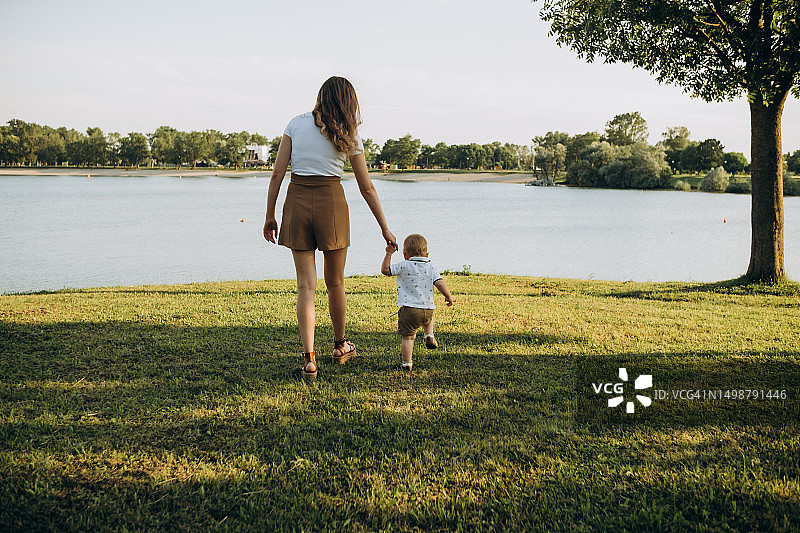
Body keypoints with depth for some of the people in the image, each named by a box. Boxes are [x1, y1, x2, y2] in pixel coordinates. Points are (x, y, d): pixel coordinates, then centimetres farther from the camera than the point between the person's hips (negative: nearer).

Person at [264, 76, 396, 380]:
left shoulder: (296, 124, 4)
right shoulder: (349, 136, 1)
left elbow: (278, 173, -1)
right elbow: (366, 188, 3)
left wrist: (270, 215, 5)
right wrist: (385, 229, 10)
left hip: (297, 203, 1)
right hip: (331, 202, -1)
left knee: (306, 285, 3)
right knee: (335, 282, 15)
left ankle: (309, 359, -4)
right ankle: (340, 346, 34)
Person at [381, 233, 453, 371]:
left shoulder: (404, 266, -4)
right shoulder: (431, 267, 6)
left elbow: (385, 270, -1)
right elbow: (440, 283, -3)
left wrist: (389, 254, 5)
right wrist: (448, 297, 10)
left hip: (410, 309, -4)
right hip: (428, 310, 4)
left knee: (407, 337, 3)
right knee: (428, 319, 40)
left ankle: (407, 363, 4)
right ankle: (429, 336, 23)